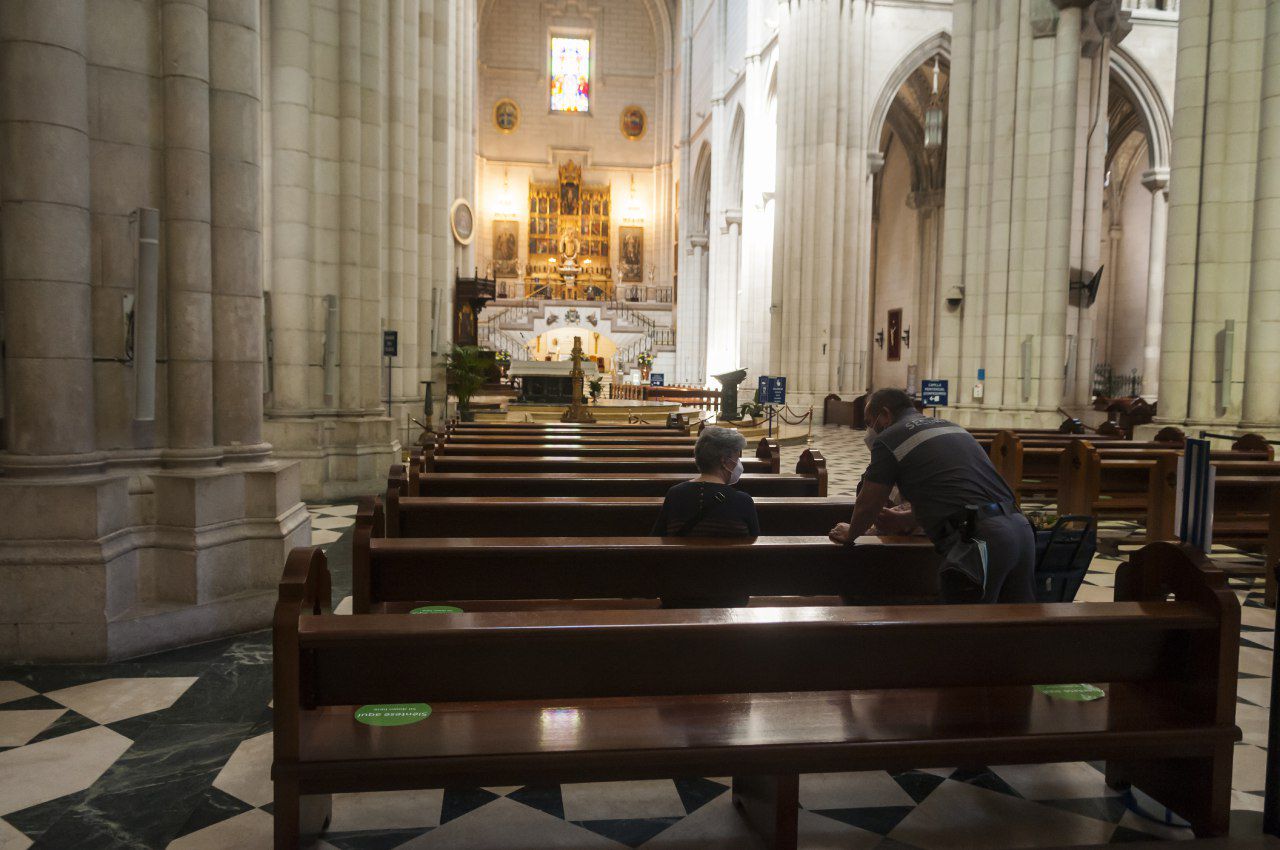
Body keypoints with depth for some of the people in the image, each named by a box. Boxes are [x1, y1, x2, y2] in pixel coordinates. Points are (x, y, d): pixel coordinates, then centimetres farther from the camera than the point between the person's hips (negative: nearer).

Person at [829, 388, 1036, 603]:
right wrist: (902, 520, 44)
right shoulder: (950, 426, 27)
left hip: (980, 537, -8)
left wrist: (850, 534, 28)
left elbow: (867, 506, 8)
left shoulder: (888, 440, 2)